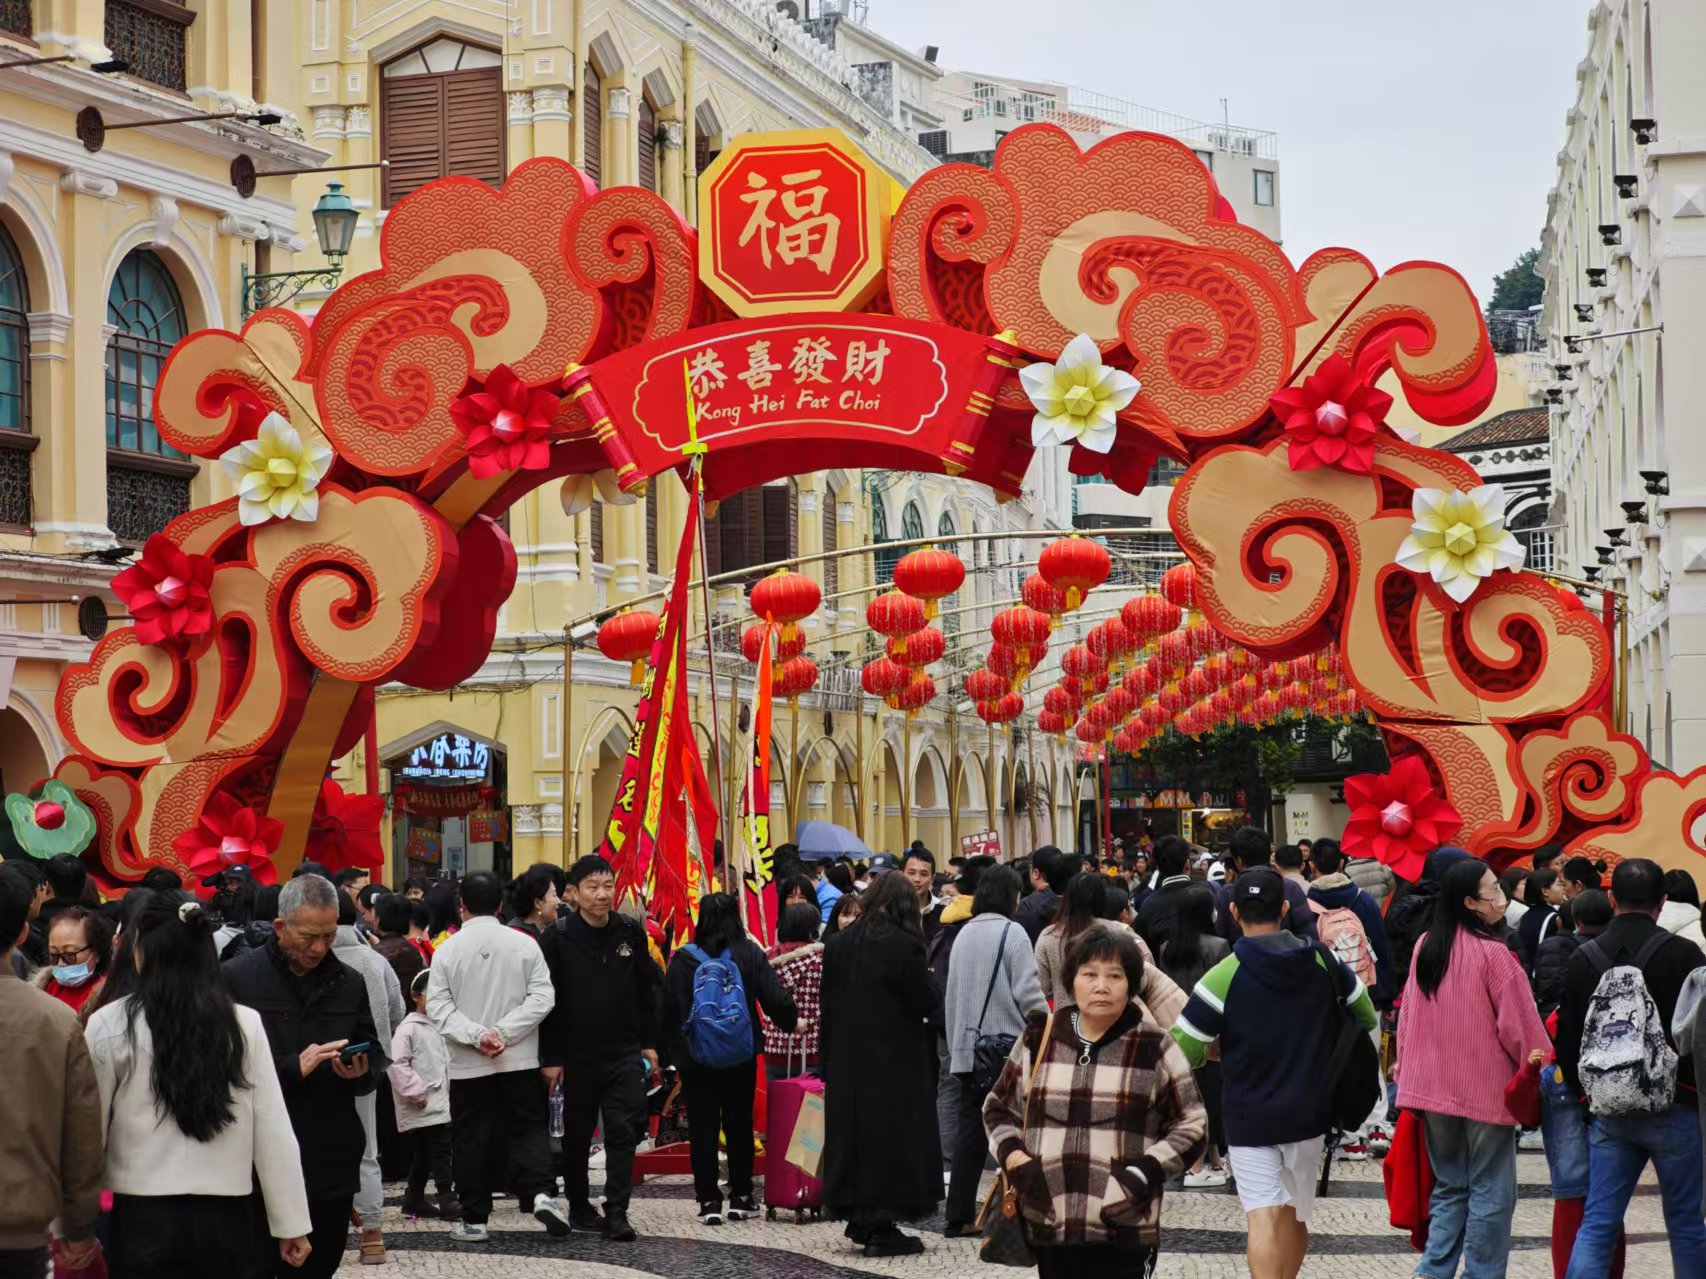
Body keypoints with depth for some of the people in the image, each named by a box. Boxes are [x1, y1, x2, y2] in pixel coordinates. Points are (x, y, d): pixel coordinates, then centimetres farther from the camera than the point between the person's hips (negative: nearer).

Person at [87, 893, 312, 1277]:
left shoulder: (112, 1026, -4)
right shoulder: (245, 1024, 1)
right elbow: (274, 1132, 1)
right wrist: (291, 1224, 8)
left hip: (144, 1218, -2)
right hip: (225, 1218, 2)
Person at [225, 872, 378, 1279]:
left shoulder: (350, 983, 12)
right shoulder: (236, 978, -2)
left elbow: (374, 1059, 17)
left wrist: (361, 1072, -7)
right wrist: (293, 1067, -19)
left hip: (331, 1165, 4)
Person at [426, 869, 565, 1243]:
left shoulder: (448, 950, -3)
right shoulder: (524, 945, -2)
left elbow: (438, 1006, -7)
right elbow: (542, 998, -7)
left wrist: (476, 1035, -13)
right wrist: (503, 1032, -9)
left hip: (467, 1065, 0)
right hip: (520, 1061, 0)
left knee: (472, 1139, 7)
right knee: (529, 1129, 9)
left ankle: (474, 1219, 10)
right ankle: (541, 1193, -13)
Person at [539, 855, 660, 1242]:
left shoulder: (630, 933, 3)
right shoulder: (558, 938, -6)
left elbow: (646, 992, 11)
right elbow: (546, 1001, -6)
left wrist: (649, 1043, 9)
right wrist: (550, 1057, -8)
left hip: (624, 1053, 2)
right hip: (576, 1055, -2)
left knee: (624, 1131, -7)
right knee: (577, 1136, 10)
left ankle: (617, 1212, -5)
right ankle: (579, 1208, 23)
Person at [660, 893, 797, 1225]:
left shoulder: (683, 959, -7)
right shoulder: (751, 955, -6)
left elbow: (668, 1011, -3)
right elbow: (777, 999, -8)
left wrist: (669, 1048, 12)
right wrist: (791, 1022, 12)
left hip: (695, 1058, -1)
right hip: (741, 1057, 1)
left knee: (702, 1129, 5)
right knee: (739, 1126, 13)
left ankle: (709, 1201, 2)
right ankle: (741, 1198, 17)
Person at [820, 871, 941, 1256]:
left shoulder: (838, 944, 5)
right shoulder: (906, 947, -11)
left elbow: (828, 1011, 9)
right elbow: (922, 1011, -10)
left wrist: (828, 1061, 14)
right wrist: (929, 1069, -4)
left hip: (846, 1059, 5)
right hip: (895, 1061, -5)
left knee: (852, 1131, 12)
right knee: (891, 1136, 0)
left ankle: (858, 1220, 18)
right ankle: (881, 1227, 0)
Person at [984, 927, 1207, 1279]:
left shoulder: (1154, 1048, -1)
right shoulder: (1038, 1039, 7)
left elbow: (1190, 1125, 4)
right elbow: (999, 1107, 18)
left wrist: (1145, 1173, -11)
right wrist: (1015, 1160, 0)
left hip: (1124, 1230, -3)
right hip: (1051, 1223, 3)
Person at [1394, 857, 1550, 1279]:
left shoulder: (1425, 947, 3)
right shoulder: (1492, 953, -16)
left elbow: (1408, 1016, 10)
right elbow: (1518, 1025, -12)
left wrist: (1407, 1066, 19)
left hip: (1434, 1085, 6)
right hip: (1486, 1089, -6)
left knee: (1449, 1187, 15)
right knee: (1490, 1192, 3)